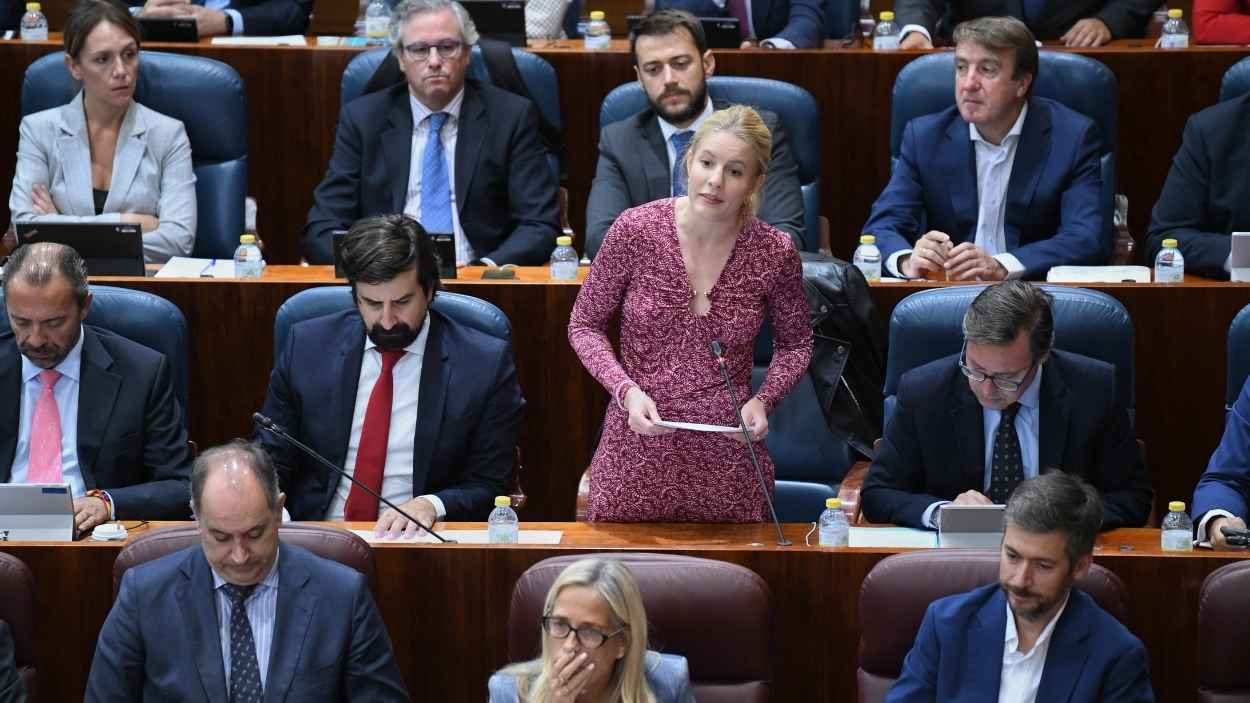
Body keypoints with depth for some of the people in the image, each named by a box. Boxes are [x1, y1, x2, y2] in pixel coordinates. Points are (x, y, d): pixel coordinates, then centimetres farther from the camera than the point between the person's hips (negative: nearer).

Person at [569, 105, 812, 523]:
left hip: (727, 453, 1)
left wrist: (764, 400, -9)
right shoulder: (635, 230, -11)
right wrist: (626, 390, -14)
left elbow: (794, 344, 9)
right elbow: (584, 324, 1)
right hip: (638, 447, 0)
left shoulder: (775, 253, -8)